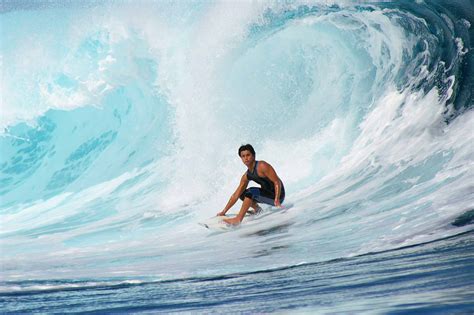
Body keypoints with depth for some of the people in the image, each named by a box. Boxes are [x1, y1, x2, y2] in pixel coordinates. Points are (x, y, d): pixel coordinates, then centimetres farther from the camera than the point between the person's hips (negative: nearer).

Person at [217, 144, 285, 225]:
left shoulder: (262, 166, -18)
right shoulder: (246, 176, 4)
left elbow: (277, 182, -21)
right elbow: (236, 195, 7)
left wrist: (277, 200, -32)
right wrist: (224, 211, 4)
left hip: (276, 195, -8)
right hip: (267, 194, 8)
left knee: (251, 191, -29)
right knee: (242, 193, 13)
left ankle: (238, 219, -28)